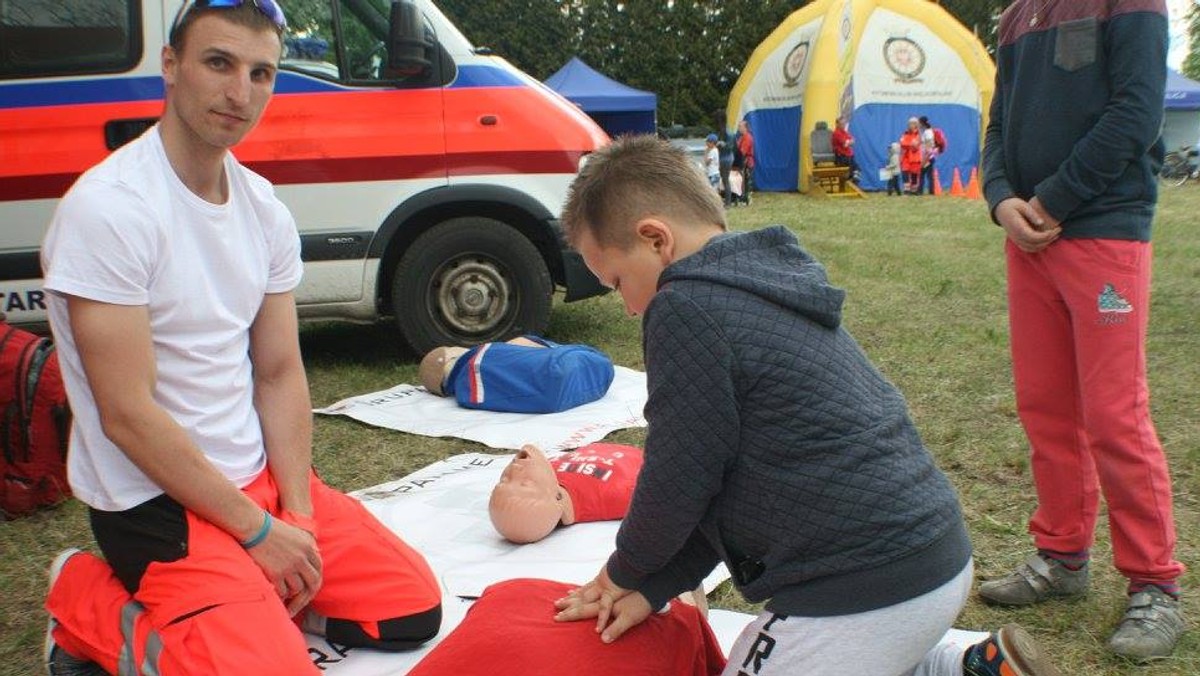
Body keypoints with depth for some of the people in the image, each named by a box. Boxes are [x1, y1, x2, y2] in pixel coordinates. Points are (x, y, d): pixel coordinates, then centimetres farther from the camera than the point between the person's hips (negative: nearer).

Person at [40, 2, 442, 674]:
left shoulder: (265, 209, 3)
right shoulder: (108, 209, -20)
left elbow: (280, 375, 6)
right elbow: (128, 416, -20)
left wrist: (298, 513, -6)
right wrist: (258, 529, -15)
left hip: (259, 474, 7)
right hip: (156, 501, -7)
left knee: (416, 608, 6)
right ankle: (93, 610, 0)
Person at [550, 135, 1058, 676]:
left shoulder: (686, 309, -16)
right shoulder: (766, 286, 14)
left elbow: (681, 477, -10)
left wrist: (626, 571, 9)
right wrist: (655, 588, 12)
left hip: (866, 591, -10)